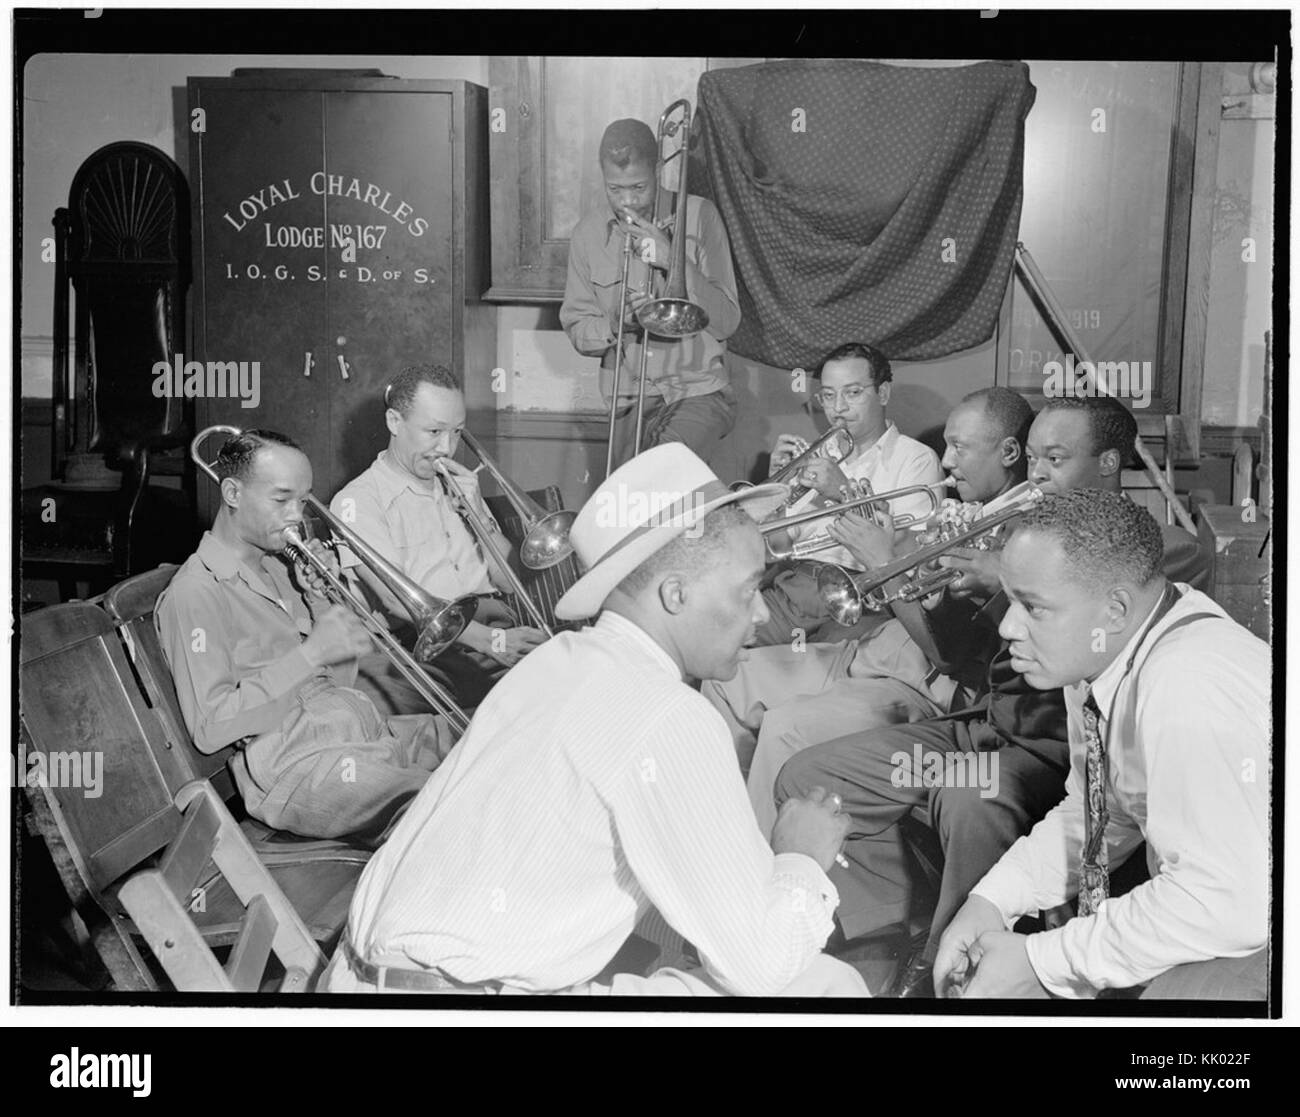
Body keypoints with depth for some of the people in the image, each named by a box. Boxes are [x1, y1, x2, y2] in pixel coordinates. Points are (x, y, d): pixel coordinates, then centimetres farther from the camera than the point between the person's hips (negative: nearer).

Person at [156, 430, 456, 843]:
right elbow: (210, 728, -15)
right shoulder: (195, 592, -5)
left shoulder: (277, 568, 20)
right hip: (293, 766, -8)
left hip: (367, 729, 8)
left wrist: (319, 597, 3)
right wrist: (309, 654, -17)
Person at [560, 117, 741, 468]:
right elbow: (576, 329, 7)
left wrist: (674, 261, -19)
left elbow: (727, 321, -8)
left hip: (699, 391, -3)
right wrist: (614, 325, -15)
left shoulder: (698, 216, -3)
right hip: (629, 400, 3)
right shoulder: (588, 234, 5)